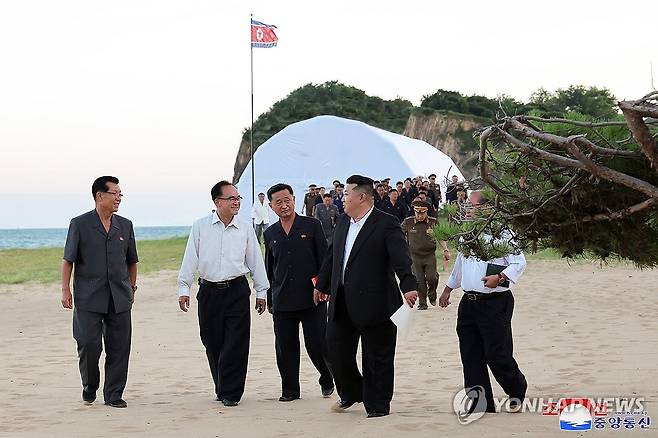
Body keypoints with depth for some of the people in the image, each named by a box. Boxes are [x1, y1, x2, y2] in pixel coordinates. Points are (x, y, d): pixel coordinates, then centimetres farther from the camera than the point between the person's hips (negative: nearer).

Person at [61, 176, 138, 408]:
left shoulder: (125, 225, 11)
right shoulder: (80, 224, 0)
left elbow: (132, 261, 19)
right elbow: (68, 260, 0)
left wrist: (131, 287, 19)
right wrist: (65, 290, -5)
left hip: (119, 298, 3)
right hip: (88, 297, -3)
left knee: (119, 347, 1)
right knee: (88, 344, -5)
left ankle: (113, 393, 10)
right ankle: (89, 387, 19)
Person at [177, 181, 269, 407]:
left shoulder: (245, 229, 5)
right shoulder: (200, 227, 1)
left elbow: (255, 261, 10)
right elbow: (190, 259, 1)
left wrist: (261, 291, 11)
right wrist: (183, 288, -5)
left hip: (237, 291, 0)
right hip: (209, 292, 0)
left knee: (236, 344, -5)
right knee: (213, 344, 6)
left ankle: (230, 392, 2)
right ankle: (222, 388, 20)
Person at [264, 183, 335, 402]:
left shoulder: (312, 226, 1)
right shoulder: (270, 234, 11)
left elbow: (324, 259, 2)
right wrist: (269, 298, 15)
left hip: (312, 297, -3)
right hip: (282, 300, 3)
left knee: (317, 344, -2)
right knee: (286, 348, 4)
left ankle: (327, 380, 22)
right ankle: (290, 390, 15)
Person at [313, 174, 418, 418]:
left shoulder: (386, 224, -10)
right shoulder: (343, 222, 12)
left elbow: (401, 259, -21)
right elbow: (332, 256, 23)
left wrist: (408, 286, -35)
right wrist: (321, 285, 29)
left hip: (374, 303, -7)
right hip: (342, 302, 7)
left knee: (376, 357, 2)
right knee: (336, 347, 12)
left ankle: (378, 405, 14)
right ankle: (351, 394, 33)